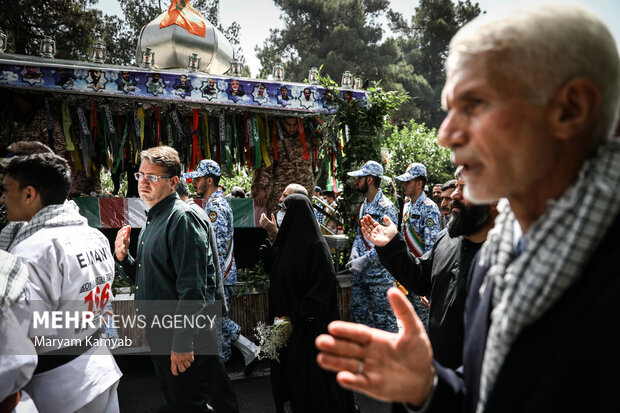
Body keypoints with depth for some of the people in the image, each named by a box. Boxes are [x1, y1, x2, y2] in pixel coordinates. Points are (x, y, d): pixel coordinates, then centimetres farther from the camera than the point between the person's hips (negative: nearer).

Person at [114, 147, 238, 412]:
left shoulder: (183, 218, -18)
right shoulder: (152, 220, 13)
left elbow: (192, 288, -24)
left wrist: (182, 343, -25)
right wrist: (123, 258, 0)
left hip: (185, 340, -10)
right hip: (159, 335, 10)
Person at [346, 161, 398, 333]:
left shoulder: (386, 207, -14)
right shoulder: (364, 205, 13)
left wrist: (363, 260, -23)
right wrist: (354, 249, 1)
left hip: (379, 273, -9)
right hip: (360, 272, 9)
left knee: (383, 316, -1)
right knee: (358, 310, 15)